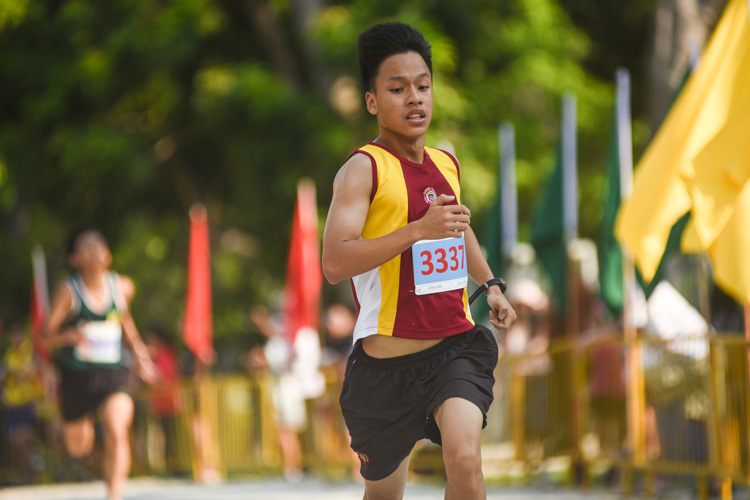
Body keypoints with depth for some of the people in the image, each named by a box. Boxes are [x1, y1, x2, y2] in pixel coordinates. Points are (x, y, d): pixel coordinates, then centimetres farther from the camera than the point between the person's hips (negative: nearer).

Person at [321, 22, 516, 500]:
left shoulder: (447, 164, 10)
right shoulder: (363, 169, -11)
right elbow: (335, 262, -25)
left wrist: (490, 284, 23)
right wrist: (419, 230, -30)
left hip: (456, 346, 4)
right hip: (386, 363, -3)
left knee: (465, 459, -24)